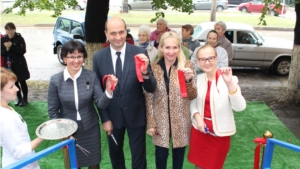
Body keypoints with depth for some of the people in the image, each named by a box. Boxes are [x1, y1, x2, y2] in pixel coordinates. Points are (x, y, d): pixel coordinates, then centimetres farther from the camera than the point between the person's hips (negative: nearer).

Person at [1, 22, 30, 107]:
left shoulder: (19, 38, -8)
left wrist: (12, 46, -24)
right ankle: (19, 98, 27)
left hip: (19, 64, -3)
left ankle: (25, 98, 21)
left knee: (22, 81, 5)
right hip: (9, 64, 4)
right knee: (14, 82, 11)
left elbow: (23, 51, -16)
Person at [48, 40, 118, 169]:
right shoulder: (55, 80, -11)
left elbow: (101, 104, -15)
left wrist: (109, 90, -33)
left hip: (91, 129, 0)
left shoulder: (92, 76, -12)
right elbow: (53, 111, -3)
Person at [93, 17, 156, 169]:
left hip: (135, 115, -2)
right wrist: (105, 118, -1)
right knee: (115, 156, 24)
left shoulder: (140, 53, -13)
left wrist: (145, 72, -35)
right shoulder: (99, 57, -8)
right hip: (112, 116, 2)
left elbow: (151, 89, -15)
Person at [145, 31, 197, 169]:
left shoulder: (187, 65, -7)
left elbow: (192, 96, -7)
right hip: (160, 121, 0)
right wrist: (151, 123, -2)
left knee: (179, 155, 17)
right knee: (161, 156, 12)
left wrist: (188, 80, -26)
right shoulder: (153, 67, -5)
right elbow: (149, 97, -1)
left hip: (181, 121, 0)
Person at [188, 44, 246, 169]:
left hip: (220, 133, -3)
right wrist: (197, 116, -10)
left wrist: (230, 83, -40)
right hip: (200, 130, 3)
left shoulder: (228, 79, -15)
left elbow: (240, 107, -27)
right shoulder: (198, 79, -1)